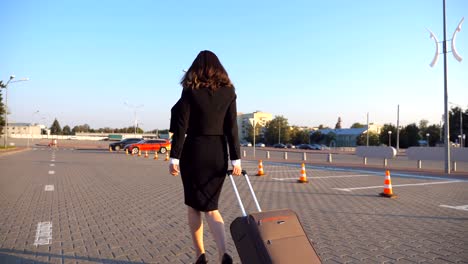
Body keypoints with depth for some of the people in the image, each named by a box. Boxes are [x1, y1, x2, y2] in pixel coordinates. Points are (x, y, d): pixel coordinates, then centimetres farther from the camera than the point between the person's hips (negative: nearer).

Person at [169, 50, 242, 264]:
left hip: (194, 152, -3)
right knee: (210, 206, 12)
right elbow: (232, 128, -1)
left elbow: (181, 128, -8)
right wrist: (235, 159, 0)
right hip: (218, 153, 3)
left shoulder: (190, 92, -5)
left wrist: (174, 158, -4)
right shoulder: (228, 92, 3)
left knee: (193, 205, 14)